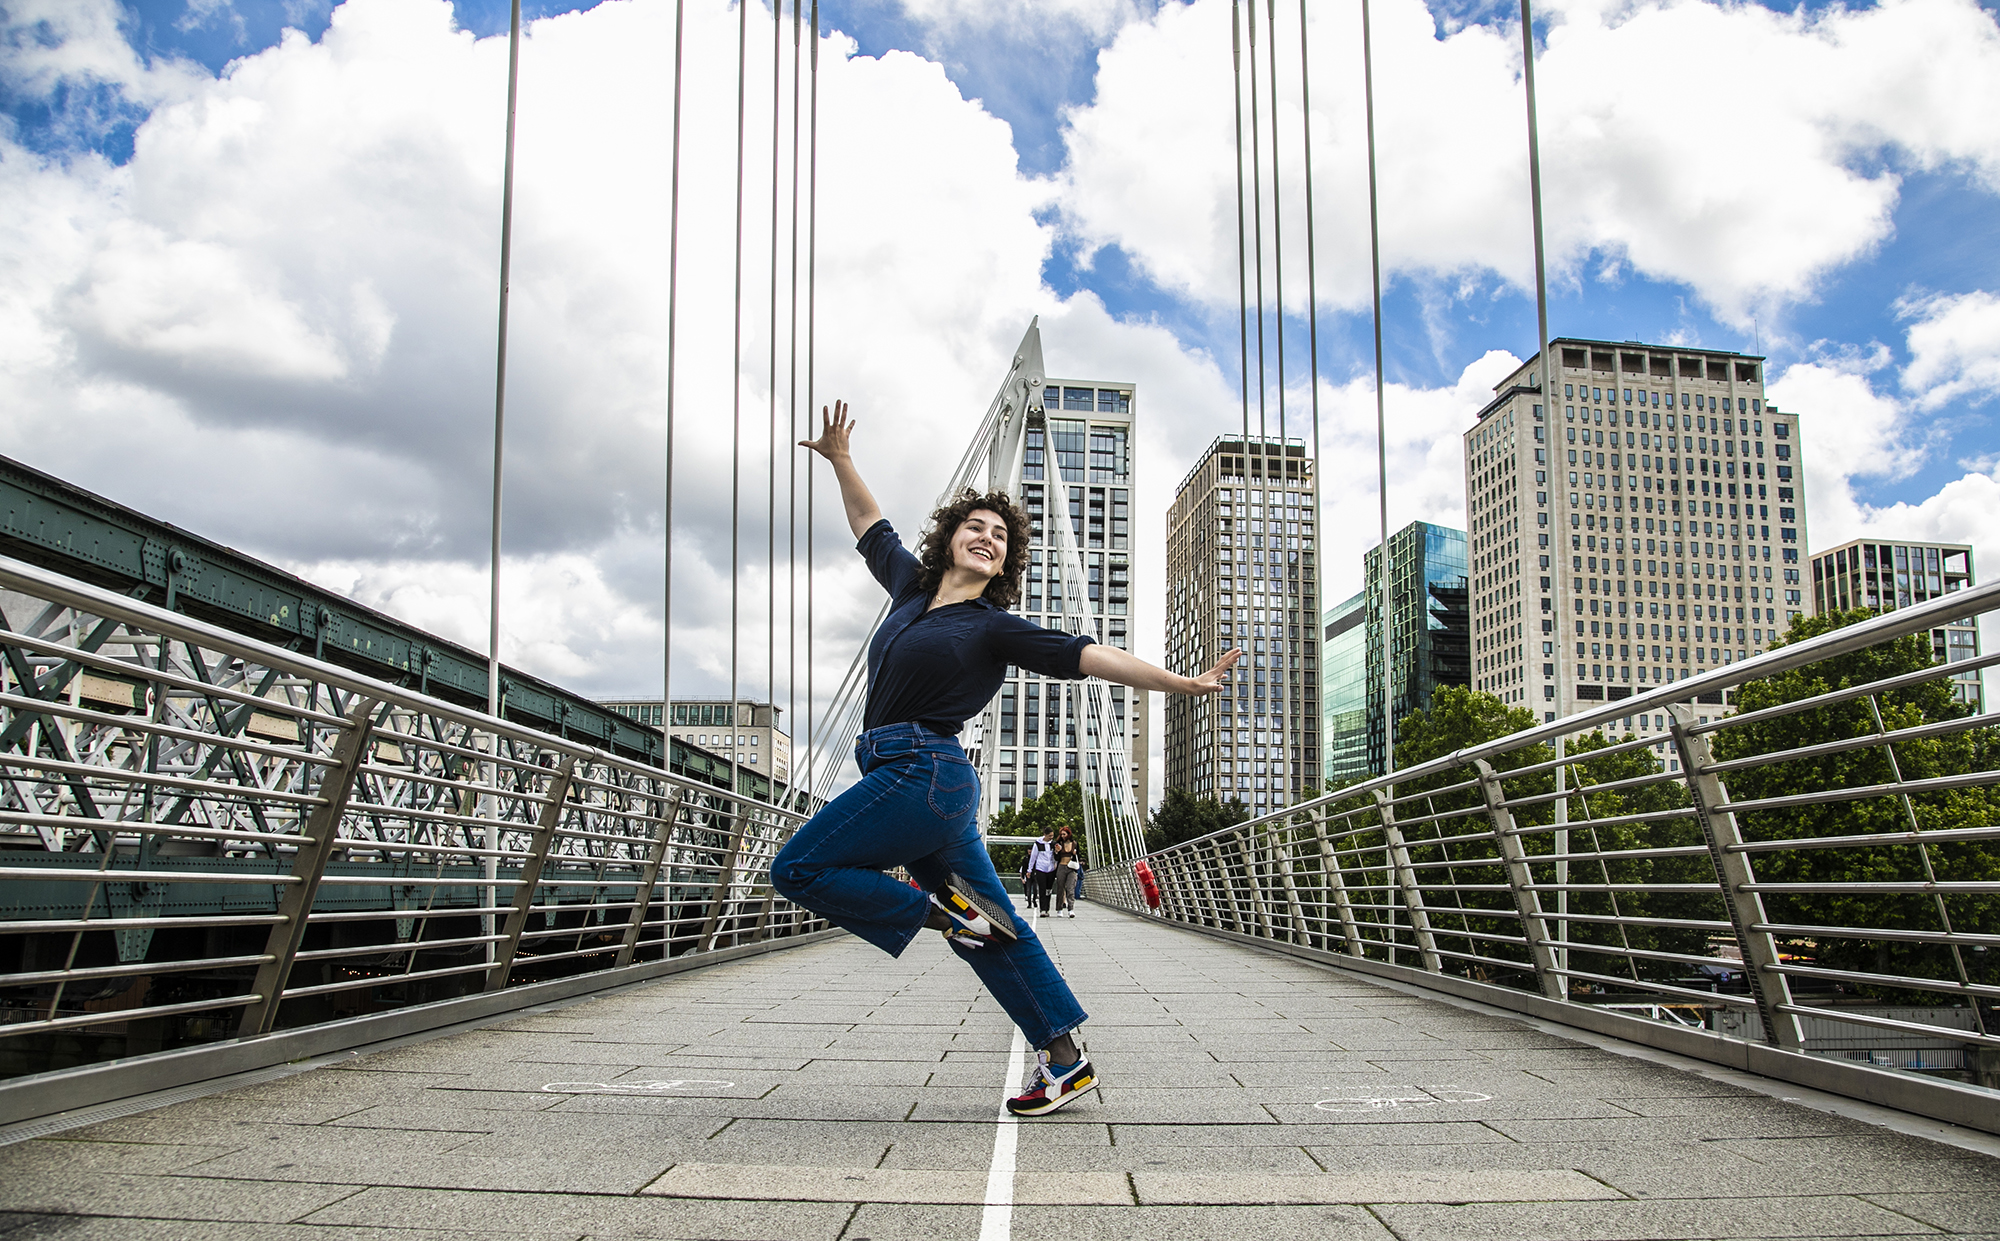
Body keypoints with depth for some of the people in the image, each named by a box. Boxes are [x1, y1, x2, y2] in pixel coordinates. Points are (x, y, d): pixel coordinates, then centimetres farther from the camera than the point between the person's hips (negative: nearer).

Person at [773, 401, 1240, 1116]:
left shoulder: (993, 628, -5)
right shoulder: (912, 586, 14)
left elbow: (1088, 655, -10)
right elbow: (872, 528, 30)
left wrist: (1185, 683, -16)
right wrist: (841, 462, 28)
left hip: (922, 775, -7)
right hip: (926, 785, 7)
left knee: (796, 869, -8)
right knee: (991, 929, 9)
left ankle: (942, 911, -3)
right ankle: (1066, 1061, 14)